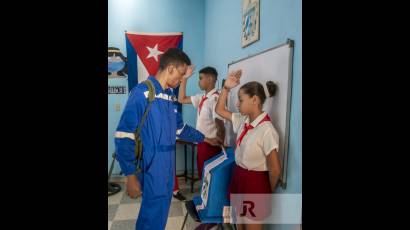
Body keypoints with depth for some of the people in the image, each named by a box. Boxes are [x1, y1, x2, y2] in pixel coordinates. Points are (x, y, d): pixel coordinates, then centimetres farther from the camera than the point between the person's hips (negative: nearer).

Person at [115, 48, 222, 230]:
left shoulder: (170, 97, 8)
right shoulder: (142, 93, -17)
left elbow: (180, 128, 21)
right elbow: (124, 137, -19)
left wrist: (206, 139, 25)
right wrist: (131, 176, -19)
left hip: (168, 165, 8)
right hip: (151, 167, -8)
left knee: (161, 212, 21)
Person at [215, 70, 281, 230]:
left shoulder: (266, 130, -25)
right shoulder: (243, 121, -2)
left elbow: (275, 169, -21)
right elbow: (219, 110, 10)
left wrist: (269, 191, -4)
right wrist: (226, 87, -3)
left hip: (254, 181, -7)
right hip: (238, 176, 7)